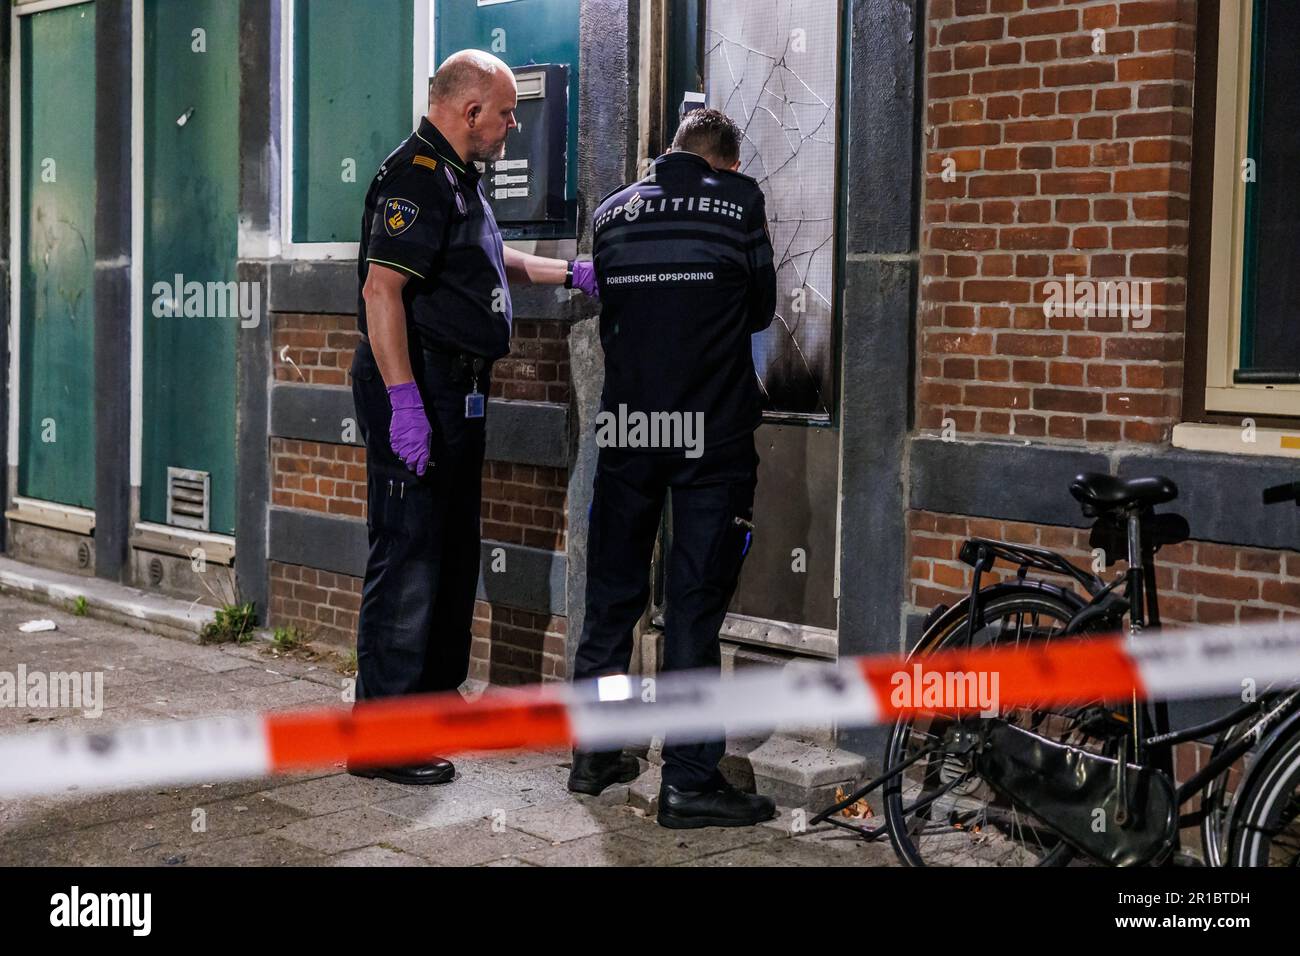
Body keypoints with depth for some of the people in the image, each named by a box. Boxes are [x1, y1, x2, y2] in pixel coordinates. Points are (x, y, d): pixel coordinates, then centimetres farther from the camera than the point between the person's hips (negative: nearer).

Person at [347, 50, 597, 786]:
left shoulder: (461, 177, 18)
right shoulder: (416, 176, -15)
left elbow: (491, 258, 36)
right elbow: (381, 289, -23)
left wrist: (571, 275, 32)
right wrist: (404, 402, -28)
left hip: (458, 390, 11)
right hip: (417, 387, -11)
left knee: (455, 550, 17)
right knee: (409, 554, -9)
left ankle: (438, 693, 30)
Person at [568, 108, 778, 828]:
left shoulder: (613, 211, 9)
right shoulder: (741, 200, 0)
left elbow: (608, 315, 14)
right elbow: (762, 310, 7)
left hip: (627, 425, 4)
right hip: (713, 430, -3)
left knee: (611, 596, 14)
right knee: (694, 605, -1)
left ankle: (594, 755, 23)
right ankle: (690, 780, 1)